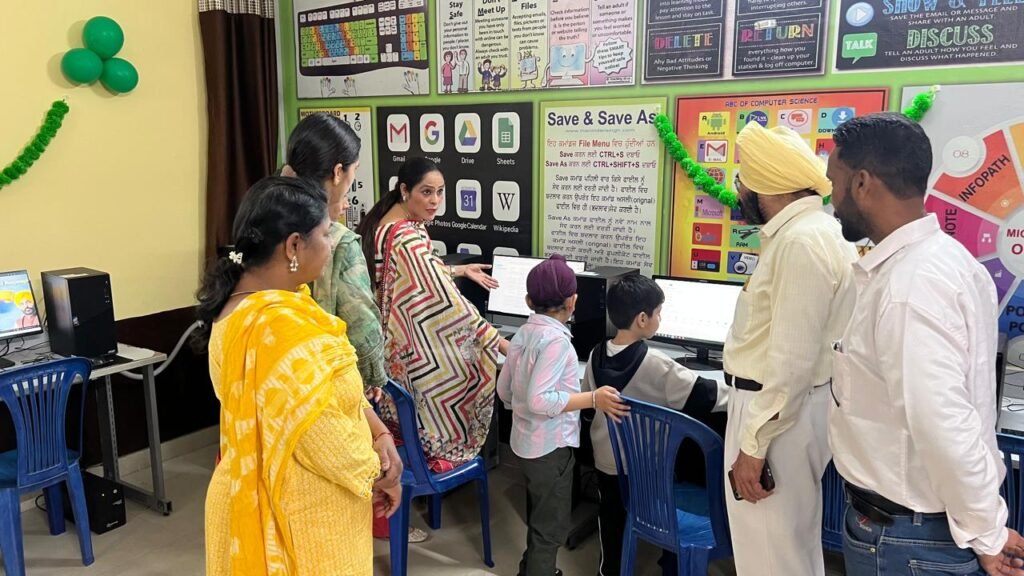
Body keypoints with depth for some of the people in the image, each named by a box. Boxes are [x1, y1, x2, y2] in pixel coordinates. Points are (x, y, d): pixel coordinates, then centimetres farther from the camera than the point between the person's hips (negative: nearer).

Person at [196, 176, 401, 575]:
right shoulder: (281, 324, -30)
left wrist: (379, 433, -3)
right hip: (296, 511, -9)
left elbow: (332, 384, 5)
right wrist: (373, 473, -10)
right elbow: (322, 435, -27)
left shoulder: (249, 300, 2)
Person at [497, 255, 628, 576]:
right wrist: (593, 400, -28)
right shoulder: (556, 339, -23)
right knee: (551, 527, 6)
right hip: (551, 446, -9)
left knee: (539, 519, 25)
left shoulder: (523, 334, 3)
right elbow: (539, 400, -30)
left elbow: (504, 391, 10)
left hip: (527, 441, 9)